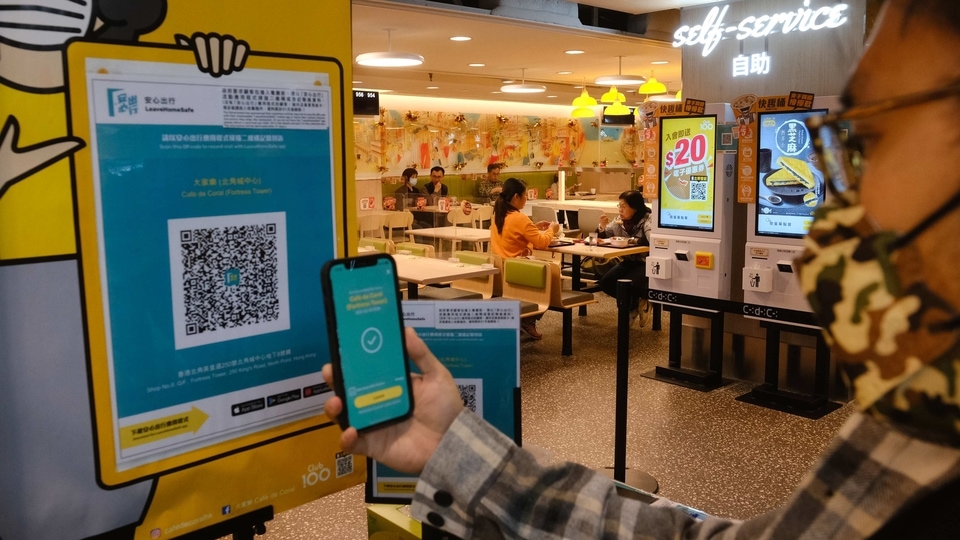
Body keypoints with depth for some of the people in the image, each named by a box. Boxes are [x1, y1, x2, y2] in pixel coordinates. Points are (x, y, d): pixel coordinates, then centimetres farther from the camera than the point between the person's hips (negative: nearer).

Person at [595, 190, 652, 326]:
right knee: (605, 282, -14)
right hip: (627, 262, 7)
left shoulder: (647, 220, -15)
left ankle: (642, 301, 7)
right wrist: (602, 227, -10)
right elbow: (601, 238, 11)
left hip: (645, 263, -7)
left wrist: (633, 240, -25)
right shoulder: (619, 220, 5)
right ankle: (634, 304, 8)